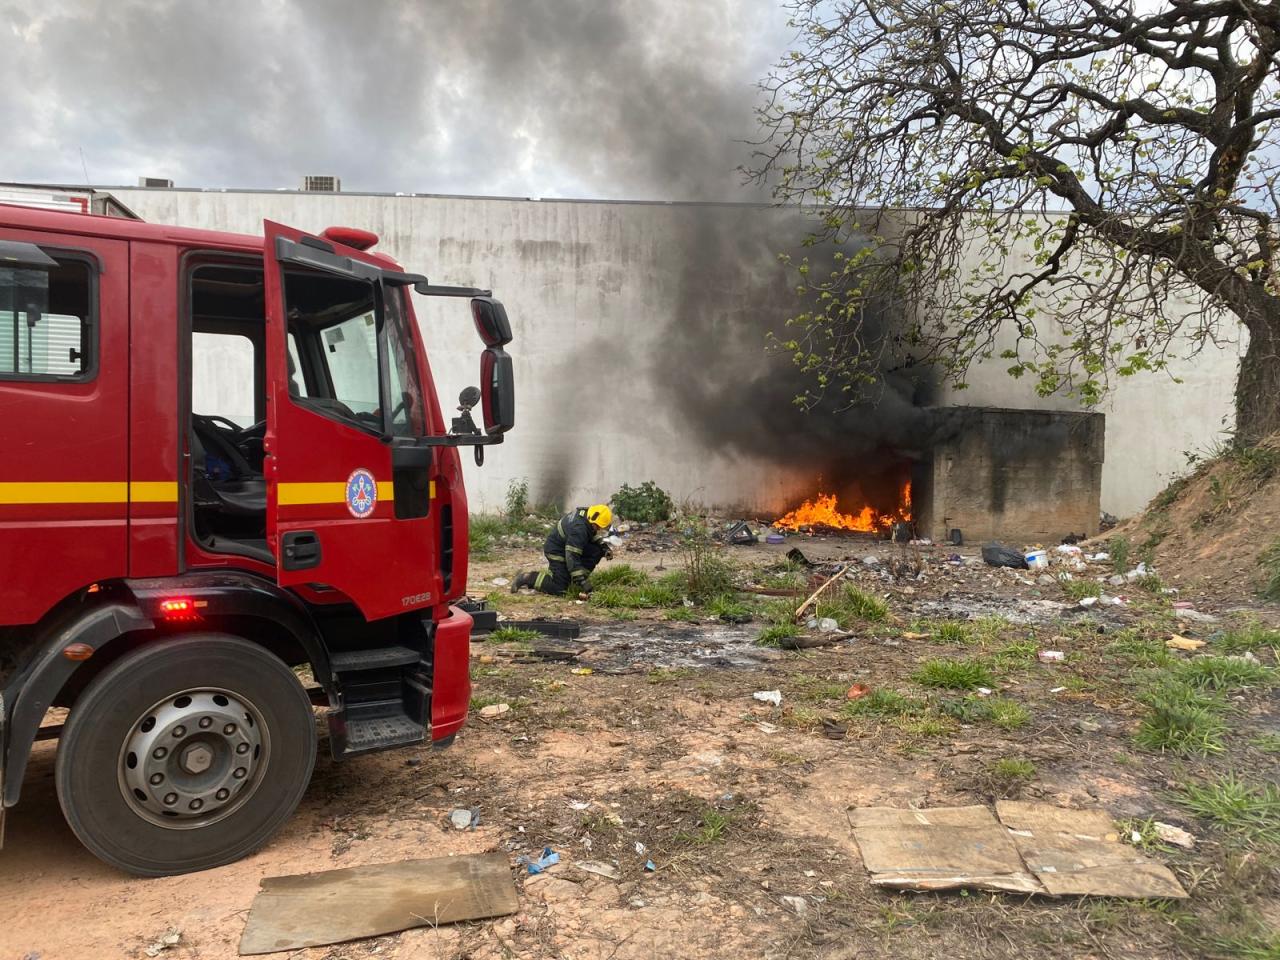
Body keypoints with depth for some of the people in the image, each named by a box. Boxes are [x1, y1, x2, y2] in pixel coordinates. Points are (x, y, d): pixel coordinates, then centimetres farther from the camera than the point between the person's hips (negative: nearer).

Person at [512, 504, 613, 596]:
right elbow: (572, 557, -36)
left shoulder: (587, 514, -8)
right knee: (559, 590, -15)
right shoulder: (578, 529, -34)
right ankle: (527, 578, -4)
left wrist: (604, 546, -3)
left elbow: (595, 537, 15)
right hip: (556, 550, -9)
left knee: (597, 550, -8)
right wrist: (580, 580, -36)